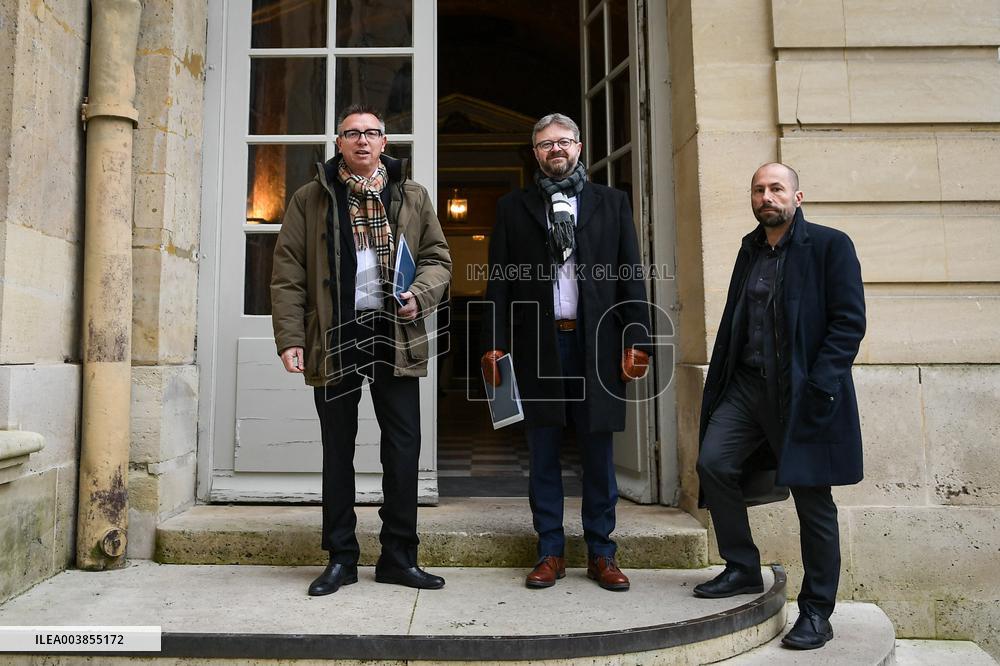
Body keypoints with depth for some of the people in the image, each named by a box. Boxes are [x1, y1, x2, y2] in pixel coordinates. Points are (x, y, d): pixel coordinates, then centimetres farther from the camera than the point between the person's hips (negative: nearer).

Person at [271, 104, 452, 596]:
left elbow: (438, 257, 13)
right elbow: (288, 275, 1)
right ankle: (340, 558, 22)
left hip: (395, 337, 1)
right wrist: (290, 340, -8)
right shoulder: (311, 199, 6)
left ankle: (399, 556, 18)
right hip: (334, 339, -1)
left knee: (403, 448, 3)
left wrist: (420, 295, -8)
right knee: (338, 451, 9)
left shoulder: (412, 197, 11)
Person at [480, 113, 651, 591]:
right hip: (537, 344, 0)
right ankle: (550, 552, 18)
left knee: (598, 453, 6)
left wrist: (636, 340, -3)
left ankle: (601, 553, 18)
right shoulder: (513, 208, 11)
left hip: (595, 342, 0)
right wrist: (494, 344, -3)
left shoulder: (612, 203, 12)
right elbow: (499, 282, 6)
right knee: (543, 454, 6)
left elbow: (631, 277, 6)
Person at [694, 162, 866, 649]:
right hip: (747, 385, 6)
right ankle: (743, 569, 14)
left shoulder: (830, 245, -3)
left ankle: (817, 611, 19)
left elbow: (849, 321, -10)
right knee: (713, 463, -7)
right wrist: (718, 384, 7)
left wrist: (817, 385, -18)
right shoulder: (751, 249, 15)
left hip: (803, 393, -5)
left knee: (812, 500, 3)